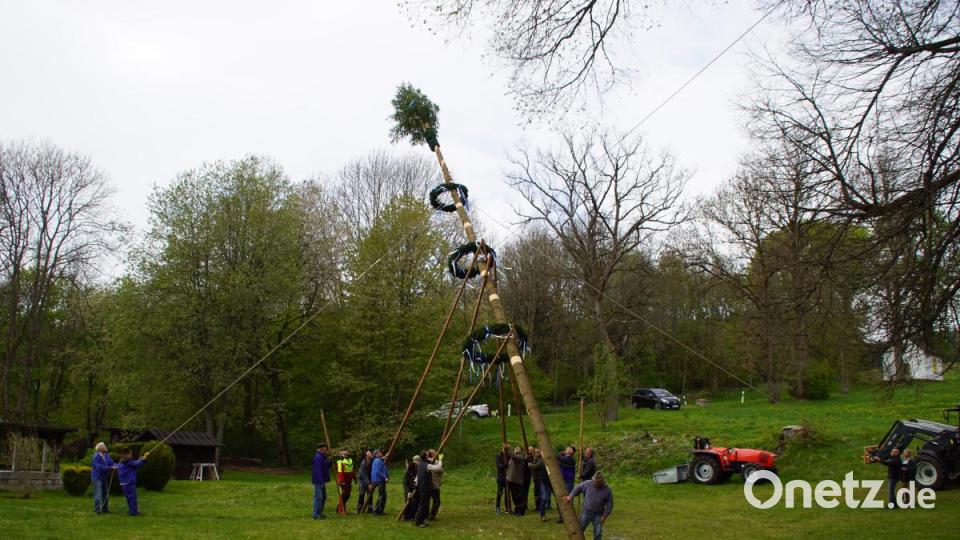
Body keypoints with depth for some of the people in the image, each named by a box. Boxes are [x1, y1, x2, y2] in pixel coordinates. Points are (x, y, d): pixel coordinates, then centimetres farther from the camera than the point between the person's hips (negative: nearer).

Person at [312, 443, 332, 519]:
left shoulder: (322, 457, 15)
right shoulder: (318, 457, -18)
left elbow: (326, 466, 21)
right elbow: (318, 470, -24)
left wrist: (330, 463, 2)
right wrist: (321, 481, -26)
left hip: (322, 480, 11)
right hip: (318, 481, -11)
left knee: (323, 497, 16)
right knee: (318, 497, -7)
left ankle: (319, 513, 24)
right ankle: (316, 514, -3)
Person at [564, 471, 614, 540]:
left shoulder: (607, 490, -11)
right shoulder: (588, 484, -11)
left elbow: (609, 505, -5)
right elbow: (578, 488, 5)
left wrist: (604, 516, -8)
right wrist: (570, 496, -4)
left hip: (598, 514, -1)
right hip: (586, 512, 1)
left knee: (598, 533, 0)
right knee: (579, 529, 6)